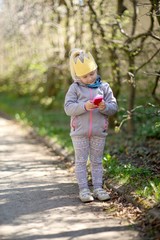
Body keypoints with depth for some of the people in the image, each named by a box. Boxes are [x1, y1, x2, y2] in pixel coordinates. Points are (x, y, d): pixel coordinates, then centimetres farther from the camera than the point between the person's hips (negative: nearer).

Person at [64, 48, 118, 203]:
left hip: (99, 132, 2)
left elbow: (114, 107, 1)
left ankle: (98, 188, 15)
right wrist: (85, 106, -24)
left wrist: (105, 107, -21)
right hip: (79, 132, -1)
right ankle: (83, 189, 8)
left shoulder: (104, 87, 4)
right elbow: (68, 108, -10)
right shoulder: (75, 88, -1)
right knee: (81, 161, 2)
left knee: (97, 161, 9)